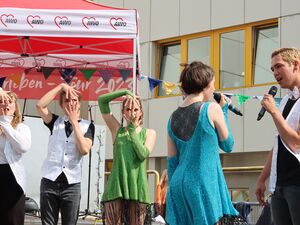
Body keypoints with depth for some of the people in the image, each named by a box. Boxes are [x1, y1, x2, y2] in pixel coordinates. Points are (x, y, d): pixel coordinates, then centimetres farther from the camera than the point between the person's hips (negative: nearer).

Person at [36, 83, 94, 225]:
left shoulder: (87, 125, 5)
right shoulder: (55, 121, 10)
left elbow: (84, 149, -11)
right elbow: (40, 105, -7)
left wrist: (74, 122, -7)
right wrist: (61, 86, -4)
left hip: (71, 184, -1)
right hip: (49, 181, 1)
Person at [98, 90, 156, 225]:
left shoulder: (149, 133, 10)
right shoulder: (117, 129, 11)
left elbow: (143, 155, -9)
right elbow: (101, 100, 5)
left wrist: (132, 130, -3)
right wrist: (125, 92, 2)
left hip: (137, 189, 0)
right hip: (116, 187, 0)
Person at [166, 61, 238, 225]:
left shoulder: (173, 117, 9)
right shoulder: (212, 109, -6)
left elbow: (171, 161, 12)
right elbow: (228, 145, 6)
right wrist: (223, 110, 13)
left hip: (178, 183, 6)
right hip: (204, 184, -6)